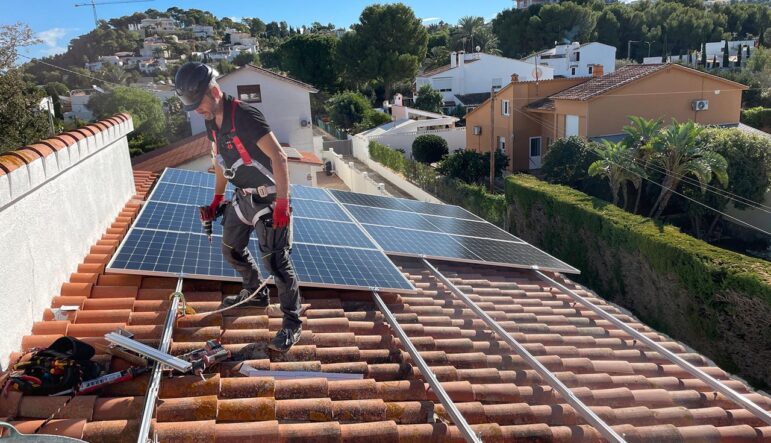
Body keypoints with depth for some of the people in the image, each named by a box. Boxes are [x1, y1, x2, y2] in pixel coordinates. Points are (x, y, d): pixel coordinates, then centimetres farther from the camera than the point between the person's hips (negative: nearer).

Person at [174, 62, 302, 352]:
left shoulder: (244, 116, -24)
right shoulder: (212, 122, 4)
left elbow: (278, 157, -27)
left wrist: (282, 203, -30)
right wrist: (217, 199, 20)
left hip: (267, 198, -9)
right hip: (242, 197, 9)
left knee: (275, 260, -8)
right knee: (231, 249, 21)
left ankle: (292, 323, 4)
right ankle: (255, 293, 43)